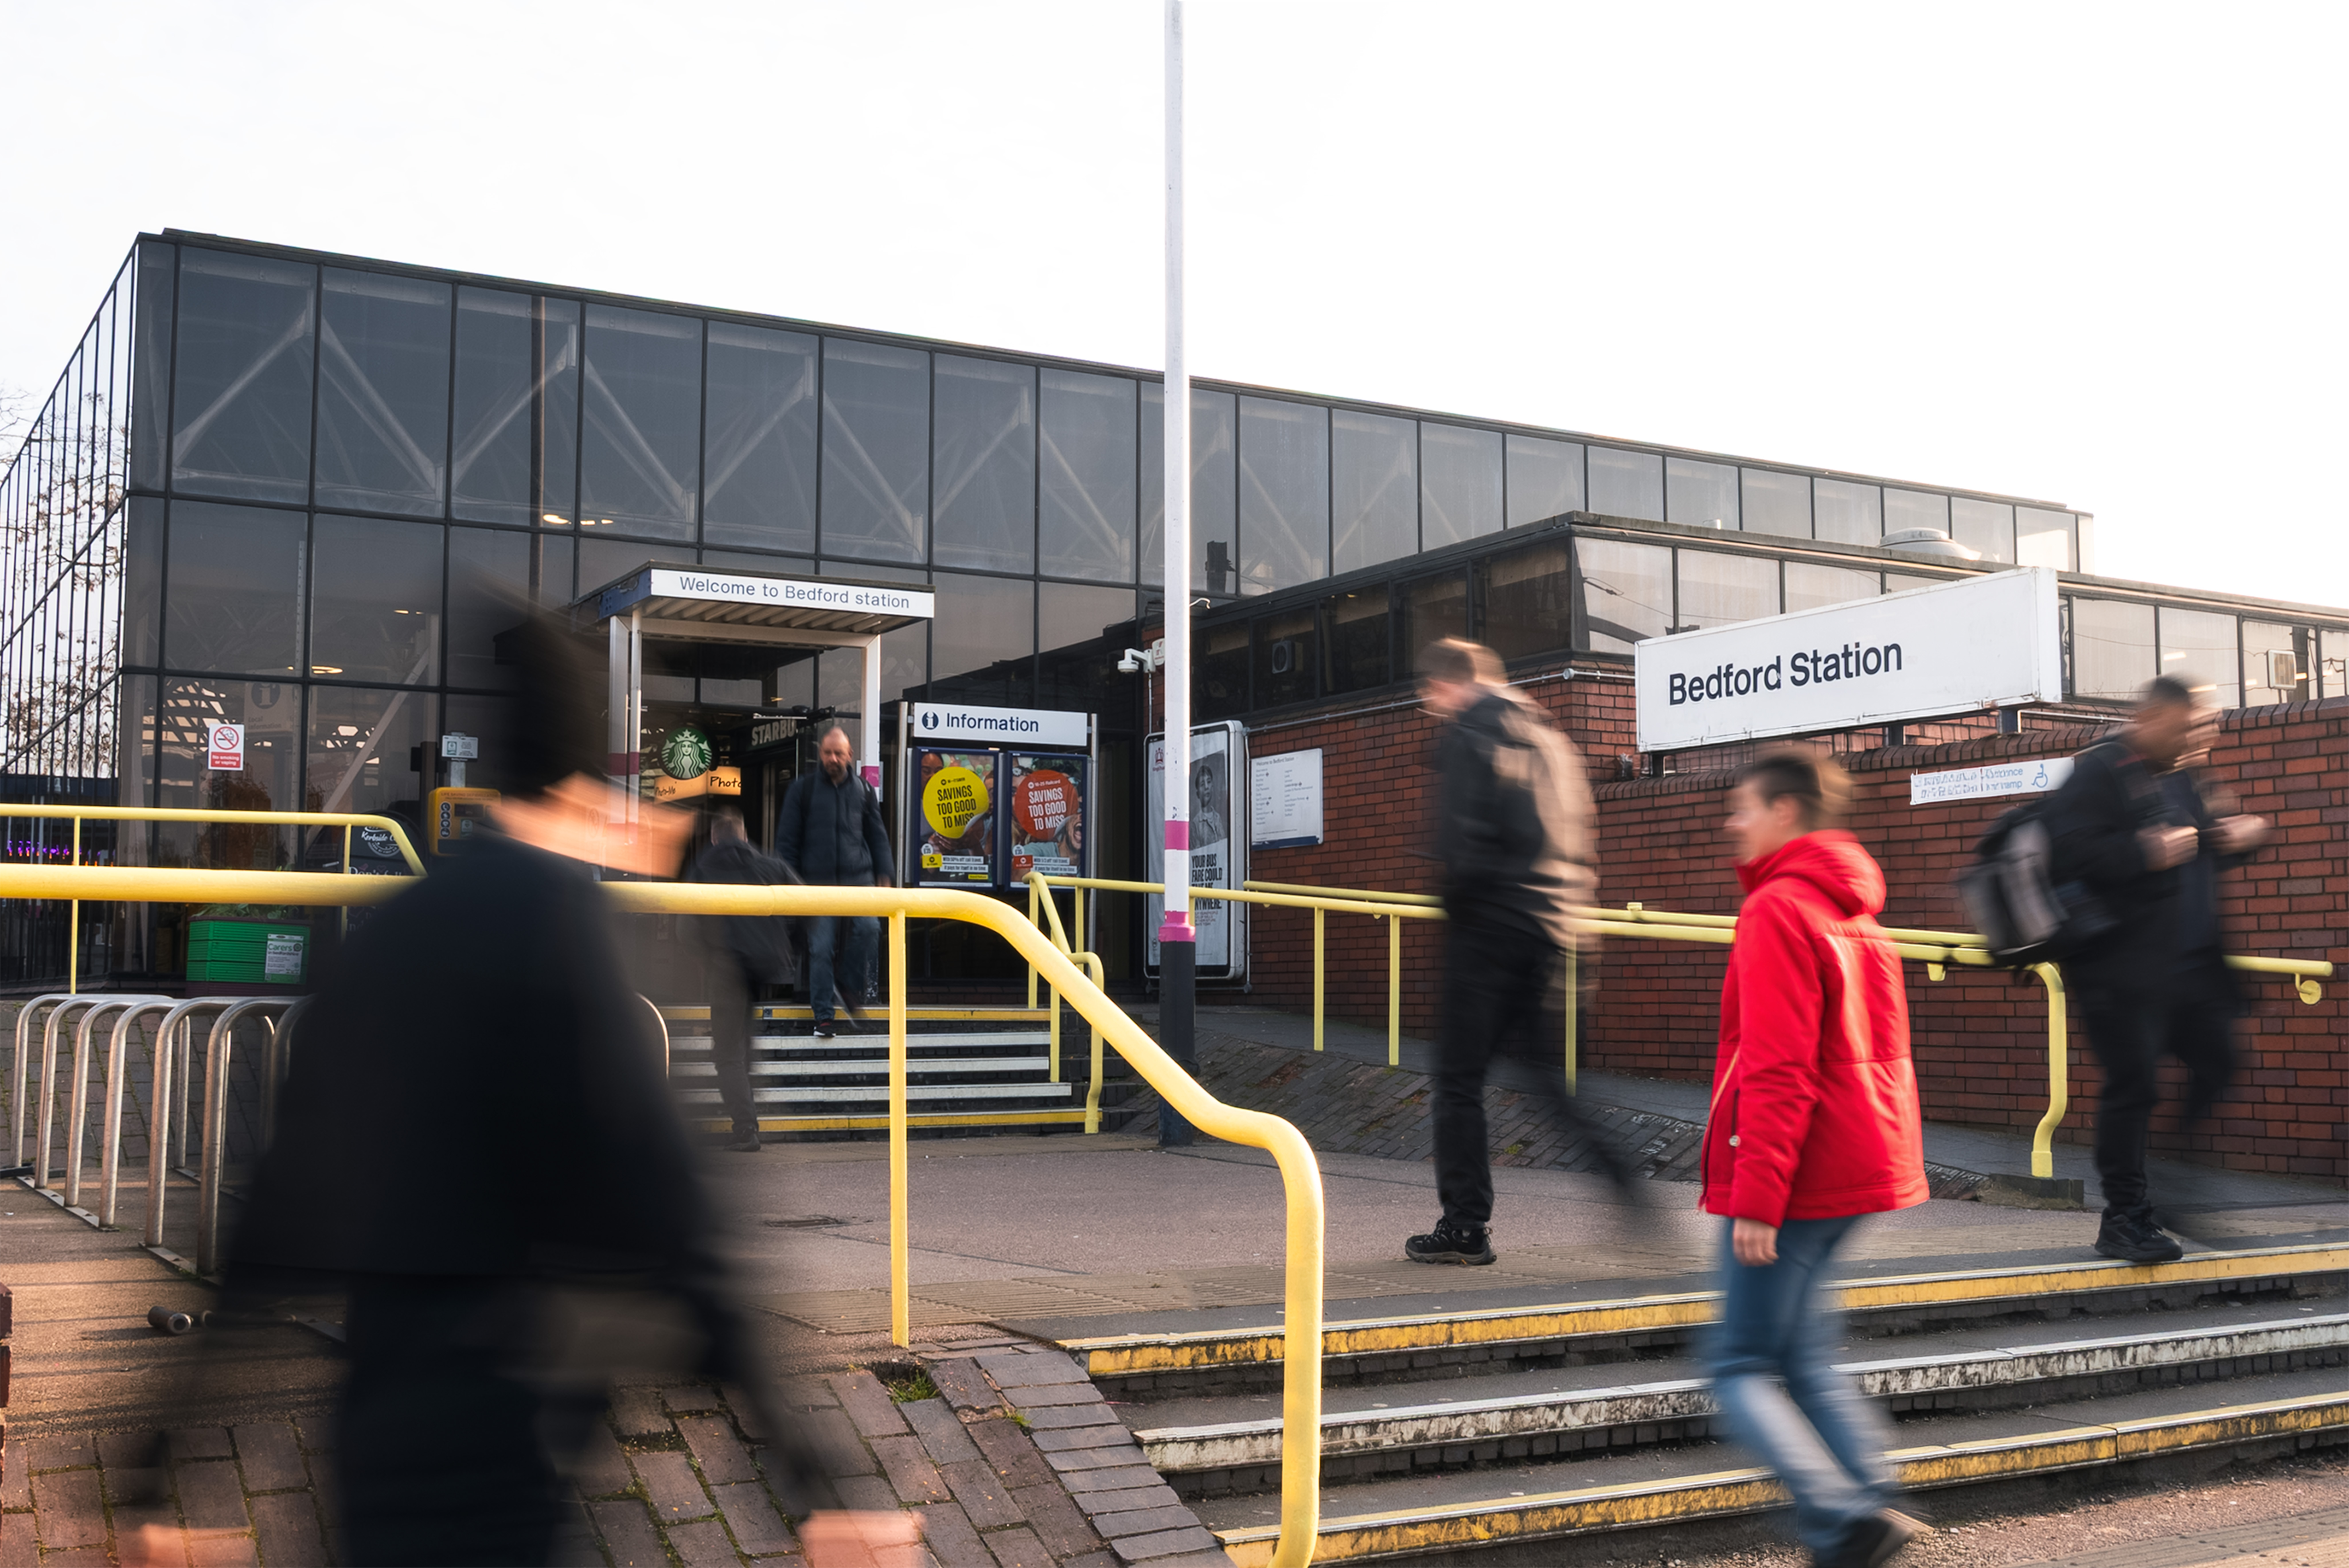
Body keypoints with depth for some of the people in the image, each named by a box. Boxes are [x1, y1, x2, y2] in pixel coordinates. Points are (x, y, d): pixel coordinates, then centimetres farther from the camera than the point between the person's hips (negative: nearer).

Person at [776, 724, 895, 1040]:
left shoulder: (863, 789, 11)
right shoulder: (803, 789, 5)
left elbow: (878, 836, 17)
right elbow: (787, 838, 7)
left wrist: (884, 875, 9)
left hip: (859, 878, 1)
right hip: (818, 882, -1)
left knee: (868, 928, -20)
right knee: (820, 948, -4)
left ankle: (848, 984, 2)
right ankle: (825, 1016, 5)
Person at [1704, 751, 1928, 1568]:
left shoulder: (1776, 910, -13)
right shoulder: (1857, 911, 15)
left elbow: (1776, 1070, -20)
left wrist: (1756, 1198, -20)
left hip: (1796, 1176, -9)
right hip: (1865, 1166, 9)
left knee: (1742, 1369, -2)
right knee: (1807, 1363, 15)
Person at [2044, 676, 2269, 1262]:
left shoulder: (2176, 777, 17)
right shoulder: (2099, 772, -10)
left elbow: (2204, 850, 30)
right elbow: (2068, 851, -22)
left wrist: (2243, 834, 10)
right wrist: (2148, 853, -25)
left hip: (2188, 964, 9)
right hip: (2121, 969, -9)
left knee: (2217, 1066, 9)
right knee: (2132, 1087, -6)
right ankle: (2124, 1219, 5)